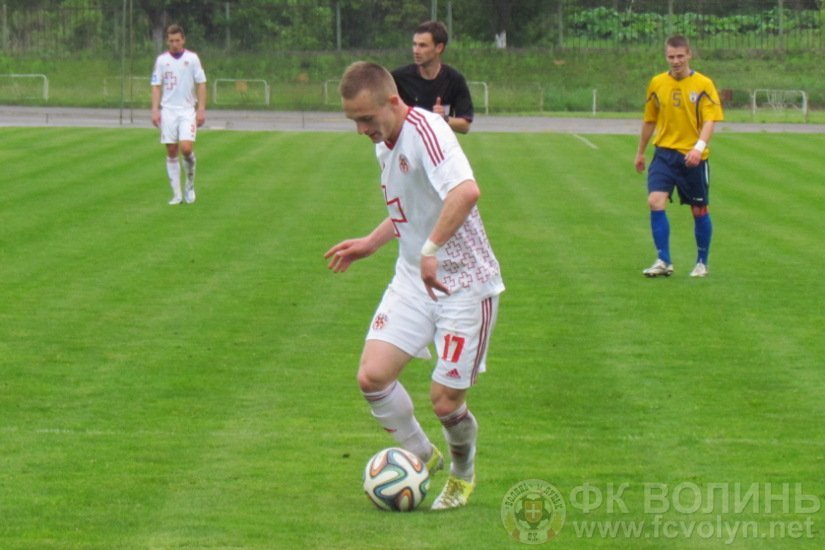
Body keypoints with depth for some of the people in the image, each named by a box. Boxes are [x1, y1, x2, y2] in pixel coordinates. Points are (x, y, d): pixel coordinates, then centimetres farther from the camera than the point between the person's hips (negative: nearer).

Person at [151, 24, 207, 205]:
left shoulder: (192, 58, 1)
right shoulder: (162, 60, 5)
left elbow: (201, 84, 3)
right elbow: (156, 86, 7)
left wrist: (201, 110, -4)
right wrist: (155, 110, -4)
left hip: (187, 110, -2)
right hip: (168, 110, 2)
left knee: (186, 148, -16)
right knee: (171, 152, 1)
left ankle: (190, 183, 9)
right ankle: (176, 194, 7)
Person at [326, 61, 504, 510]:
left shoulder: (424, 131, -22)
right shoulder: (384, 145, 8)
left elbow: (466, 191, -39)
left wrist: (431, 250, -44)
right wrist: (371, 243, 18)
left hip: (464, 284, -8)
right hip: (413, 279, 8)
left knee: (445, 399, -4)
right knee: (372, 376, -7)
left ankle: (463, 476, 27)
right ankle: (421, 455, 18)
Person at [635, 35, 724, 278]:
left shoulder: (703, 84, -5)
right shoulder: (657, 83, 5)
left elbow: (710, 120, -13)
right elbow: (649, 120, 16)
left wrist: (699, 146, -30)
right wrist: (641, 152, 22)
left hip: (693, 157, -2)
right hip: (664, 153, 2)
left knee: (699, 211, 7)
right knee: (655, 201, -17)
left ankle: (702, 263, 25)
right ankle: (663, 261, -11)